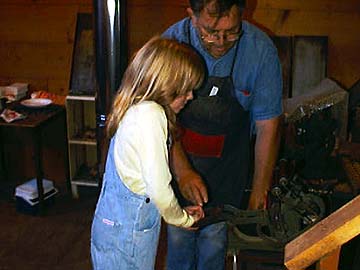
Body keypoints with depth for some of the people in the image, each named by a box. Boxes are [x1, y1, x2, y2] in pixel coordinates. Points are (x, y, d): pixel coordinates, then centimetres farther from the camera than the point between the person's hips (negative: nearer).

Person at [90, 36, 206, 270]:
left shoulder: (134, 109, 6)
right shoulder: (150, 114, -23)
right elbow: (159, 188, -24)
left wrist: (178, 213, 13)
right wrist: (183, 219, -6)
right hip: (127, 233, -9)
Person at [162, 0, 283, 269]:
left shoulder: (261, 49, -19)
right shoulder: (172, 41, -19)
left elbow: (267, 126, -13)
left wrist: (259, 191, -11)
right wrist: (182, 171, -25)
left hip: (227, 164, 0)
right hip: (180, 157, 1)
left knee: (214, 237, 9)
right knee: (178, 234, 12)